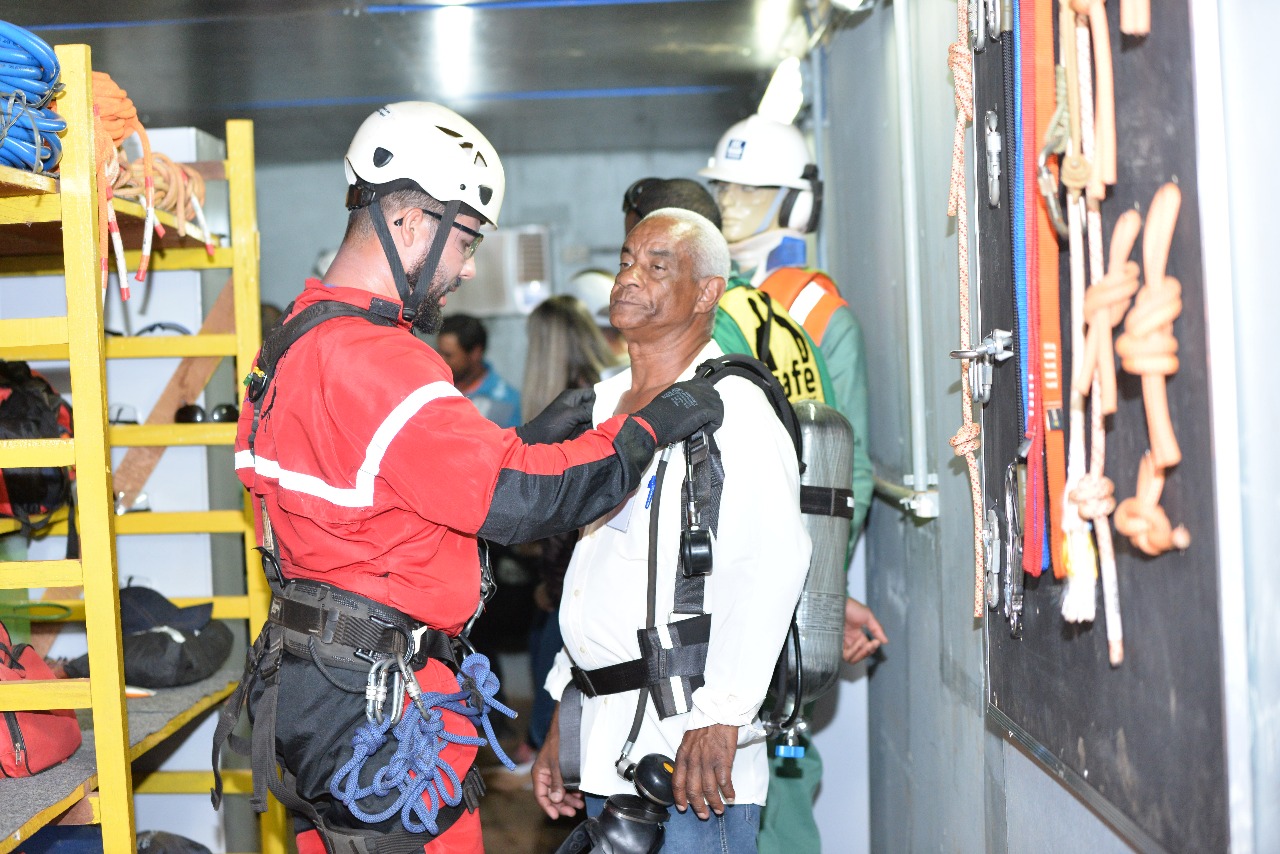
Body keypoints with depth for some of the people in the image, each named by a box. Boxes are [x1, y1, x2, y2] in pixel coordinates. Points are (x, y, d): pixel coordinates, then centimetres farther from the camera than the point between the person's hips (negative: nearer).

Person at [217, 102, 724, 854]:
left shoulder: (301, 340, 13)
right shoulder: (373, 362, -21)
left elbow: (448, 479, 16)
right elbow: (515, 498, -23)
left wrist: (531, 436, 9)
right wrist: (649, 427, -12)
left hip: (313, 681, 10)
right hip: (372, 704, -10)